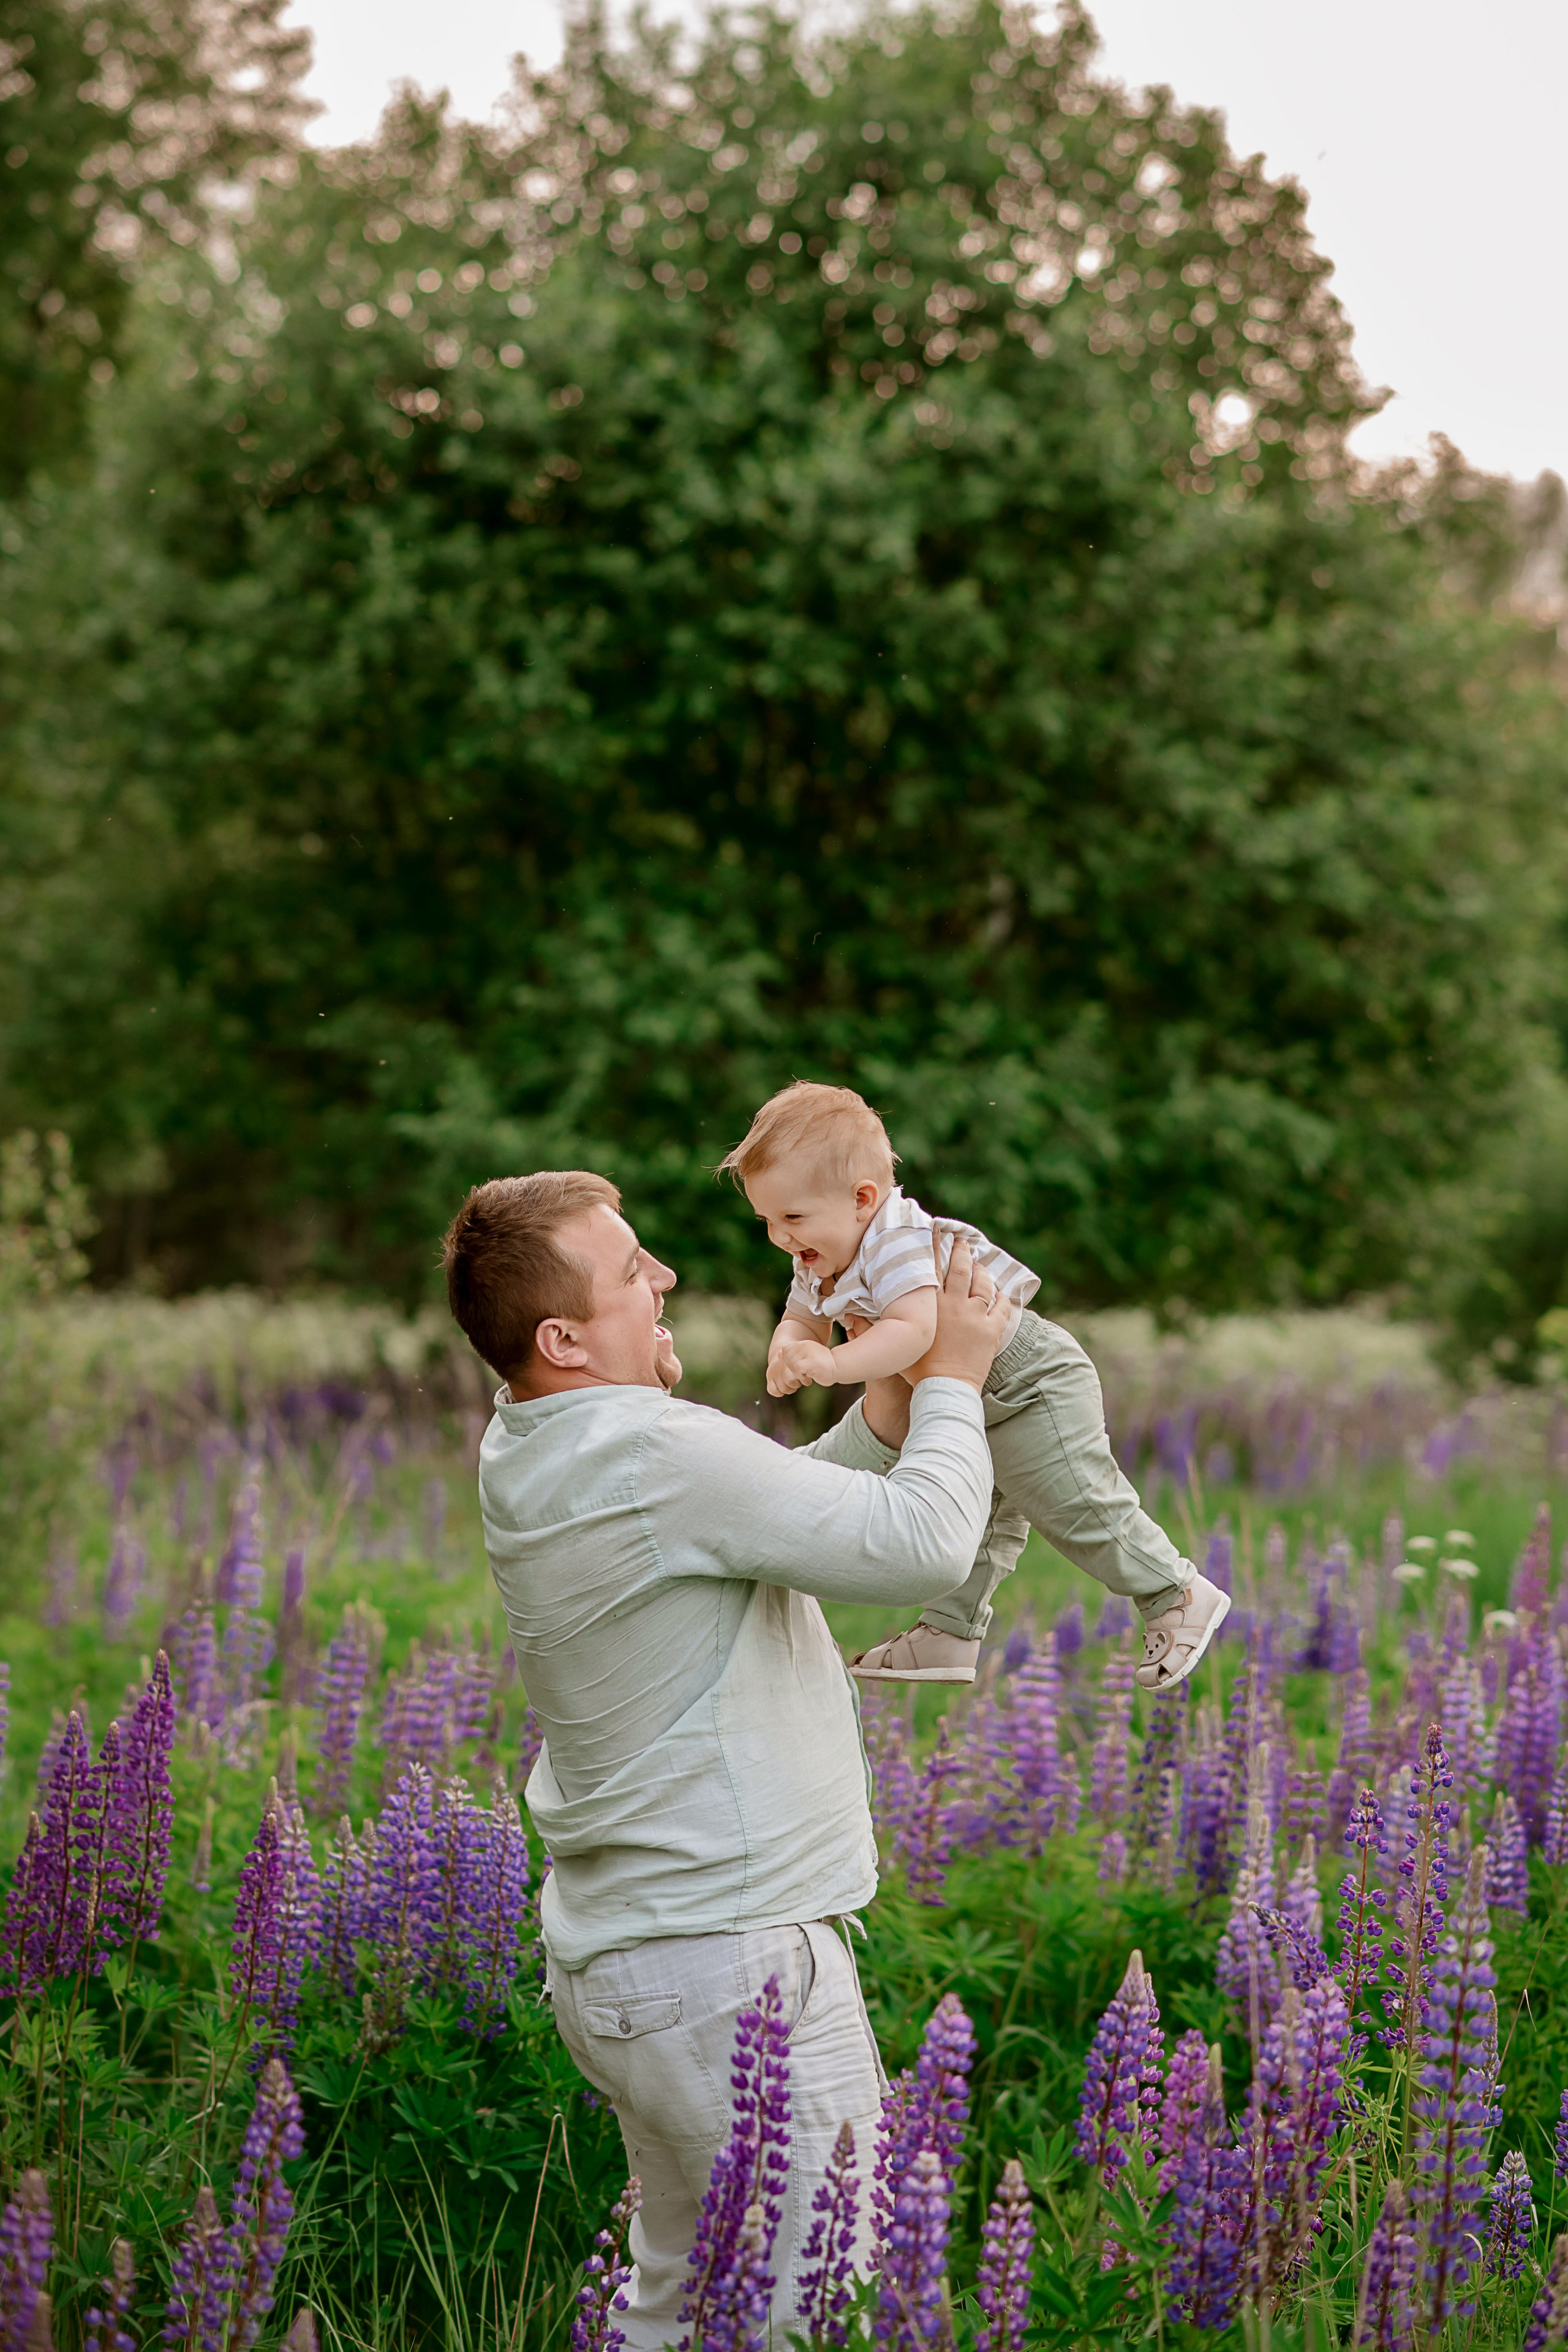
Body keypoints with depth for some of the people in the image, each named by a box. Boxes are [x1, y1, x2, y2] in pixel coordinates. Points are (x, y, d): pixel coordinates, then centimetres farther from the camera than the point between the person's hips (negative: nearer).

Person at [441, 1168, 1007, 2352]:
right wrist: (952, 1380, -5)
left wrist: (893, 1400, 1)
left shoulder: (529, 1456, 8)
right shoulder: (654, 1453, -23)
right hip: (734, 1966, -10)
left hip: (617, 1957, 10)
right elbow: (919, 1546, -20)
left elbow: (804, 1504, 15)